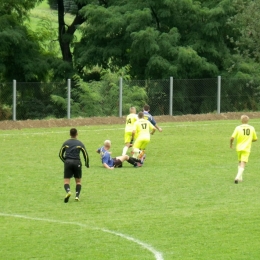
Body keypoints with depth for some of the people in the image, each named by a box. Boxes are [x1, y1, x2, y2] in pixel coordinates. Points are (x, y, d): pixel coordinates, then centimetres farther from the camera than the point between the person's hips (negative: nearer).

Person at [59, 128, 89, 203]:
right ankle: (77, 195, -3)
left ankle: (68, 191, -30)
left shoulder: (65, 143, 9)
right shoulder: (79, 143, 5)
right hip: (77, 163, 0)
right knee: (78, 181, 14)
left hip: (68, 162, 0)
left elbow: (60, 154, 14)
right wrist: (87, 164, 19)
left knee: (66, 181, 0)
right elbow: (86, 154, 4)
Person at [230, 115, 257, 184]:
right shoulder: (252, 128, 0)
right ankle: (238, 177, -22)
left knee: (240, 162, 21)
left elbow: (232, 138, -12)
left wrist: (231, 144, 8)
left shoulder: (238, 128, -6)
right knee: (243, 164, -4)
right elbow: (255, 139, 10)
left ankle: (240, 177, 22)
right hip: (247, 149, -1)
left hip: (239, 148, 1)